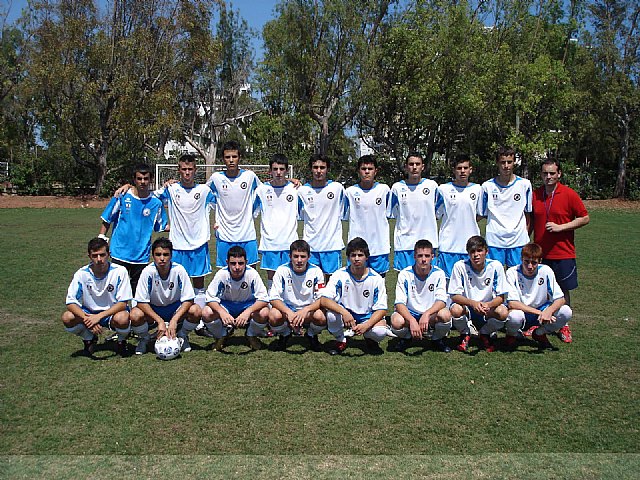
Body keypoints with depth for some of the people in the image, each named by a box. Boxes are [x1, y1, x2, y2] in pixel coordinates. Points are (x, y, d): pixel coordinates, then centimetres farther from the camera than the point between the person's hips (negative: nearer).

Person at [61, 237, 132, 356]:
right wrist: (86, 319, -32)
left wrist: (99, 316, -31)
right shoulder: (82, 274, -12)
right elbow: (71, 303, -14)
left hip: (113, 312, -2)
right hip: (89, 313, 3)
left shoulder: (119, 271, -18)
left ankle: (122, 341, 0)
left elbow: (122, 303, -19)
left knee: (122, 318, -36)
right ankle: (89, 339, 6)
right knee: (67, 318, -25)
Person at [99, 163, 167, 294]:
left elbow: (161, 226, 9)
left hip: (142, 256, 2)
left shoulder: (156, 202, -1)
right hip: (120, 253, -1)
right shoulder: (122, 197, -5)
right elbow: (107, 221, 4)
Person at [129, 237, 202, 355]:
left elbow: (188, 300, -18)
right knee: (135, 315, -31)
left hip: (175, 309, 0)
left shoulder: (179, 270, -20)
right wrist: (159, 321, -29)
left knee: (196, 311, -28)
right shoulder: (148, 271, -22)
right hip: (152, 310, 0)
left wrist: (174, 320, -29)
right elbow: (141, 302, -19)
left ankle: (182, 336, 4)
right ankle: (144, 338, 3)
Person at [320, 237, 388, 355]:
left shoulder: (376, 279, -11)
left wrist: (366, 325, -29)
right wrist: (344, 312, -38)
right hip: (345, 314, 0)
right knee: (331, 315, -33)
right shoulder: (340, 275, -12)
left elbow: (381, 309, -11)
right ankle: (340, 341, -1)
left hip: (368, 317, 0)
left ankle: (370, 340, 8)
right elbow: (323, 300, -21)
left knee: (380, 332, -31)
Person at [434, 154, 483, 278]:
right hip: (448, 245, -2)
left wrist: (468, 223, 6)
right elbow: (436, 215, 7)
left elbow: (479, 215, 16)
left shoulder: (477, 189, 7)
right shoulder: (443, 189, 1)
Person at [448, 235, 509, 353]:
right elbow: (454, 296, -14)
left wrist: (488, 305, -32)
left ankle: (485, 334, 5)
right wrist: (473, 303, -33)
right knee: (455, 310, -33)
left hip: (488, 309, 1)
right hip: (466, 308, -1)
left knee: (503, 312, -29)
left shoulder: (495, 266, -13)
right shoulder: (460, 266, -16)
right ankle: (465, 334, 4)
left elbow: (500, 297, -9)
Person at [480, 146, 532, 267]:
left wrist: (526, 233, 5)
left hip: (518, 240, 0)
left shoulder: (524, 184, 4)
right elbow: (483, 213, 9)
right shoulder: (487, 186, 3)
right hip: (494, 240, 0)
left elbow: (527, 213, 10)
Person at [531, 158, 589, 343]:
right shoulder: (534, 195, 3)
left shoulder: (569, 194, -6)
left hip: (563, 253, -2)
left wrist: (560, 227, -14)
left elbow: (584, 218, -3)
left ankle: (564, 326, 20)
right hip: (539, 253, 3)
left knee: (564, 290, 7)